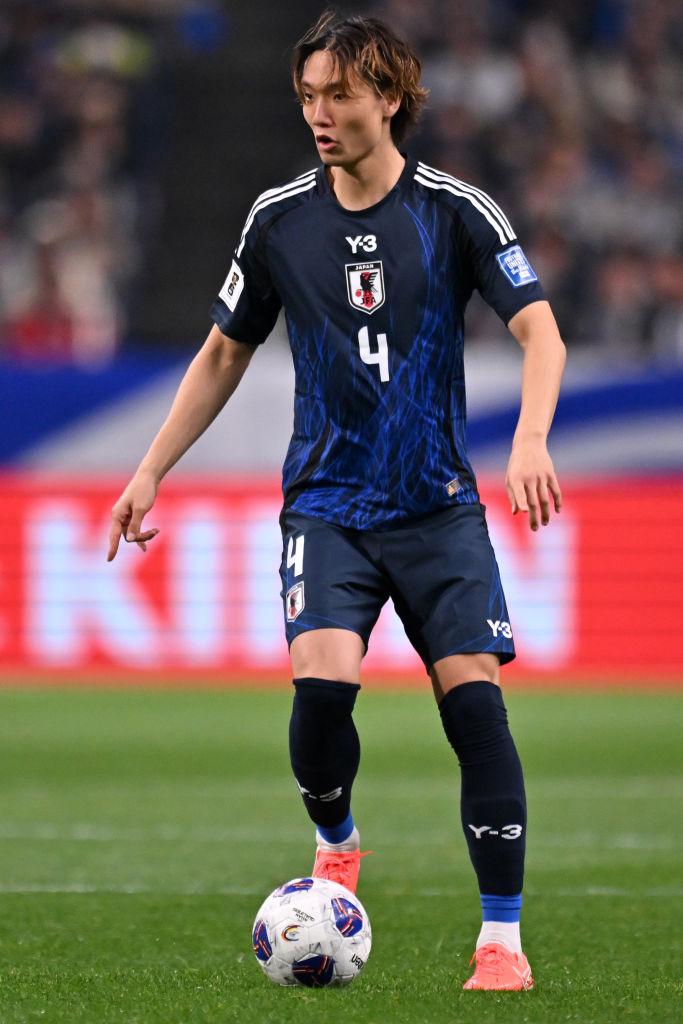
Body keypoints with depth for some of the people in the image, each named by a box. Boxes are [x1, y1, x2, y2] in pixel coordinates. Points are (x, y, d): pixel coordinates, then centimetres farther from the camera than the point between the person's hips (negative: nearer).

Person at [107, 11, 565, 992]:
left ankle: (502, 937, -2)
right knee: (322, 679, -21)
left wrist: (531, 442, -28)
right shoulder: (279, 218, 3)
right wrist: (151, 471, 9)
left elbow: (539, 331, -10)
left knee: (474, 698, -12)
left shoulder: (455, 211, -5)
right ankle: (335, 843, 10)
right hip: (327, 502, 1)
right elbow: (224, 352, 14)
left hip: (439, 505, -1)